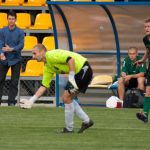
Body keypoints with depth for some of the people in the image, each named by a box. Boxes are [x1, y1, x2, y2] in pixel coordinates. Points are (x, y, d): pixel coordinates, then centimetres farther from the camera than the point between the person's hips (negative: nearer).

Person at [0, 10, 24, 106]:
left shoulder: (20, 32, -2)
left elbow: (21, 45, -10)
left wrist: (11, 49, -27)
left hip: (16, 60, -1)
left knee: (14, 82, 0)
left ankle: (11, 101, 5)